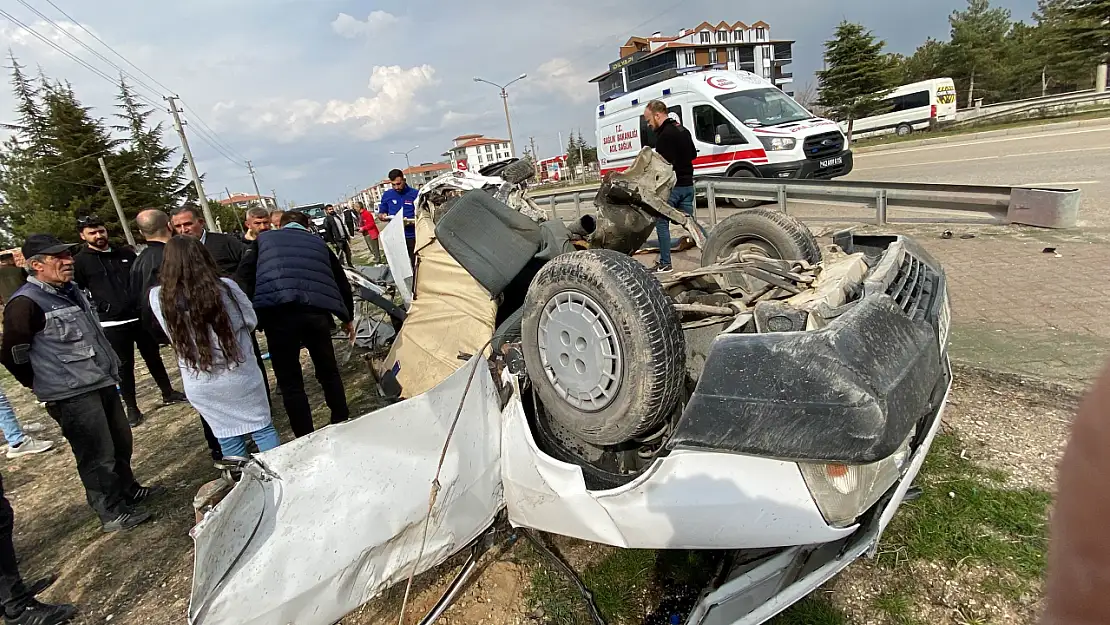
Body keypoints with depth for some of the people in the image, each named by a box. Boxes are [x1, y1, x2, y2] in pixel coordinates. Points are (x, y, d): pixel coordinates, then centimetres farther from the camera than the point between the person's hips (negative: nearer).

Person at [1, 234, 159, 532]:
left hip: (103, 383, 8)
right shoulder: (26, 303, -15)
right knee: (98, 456, 0)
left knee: (121, 443, 19)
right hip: (72, 396, -8)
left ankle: (128, 490, 37)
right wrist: (45, 384, 3)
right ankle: (112, 513, 13)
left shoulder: (71, 290, 12)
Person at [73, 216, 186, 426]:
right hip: (112, 324, -4)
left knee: (153, 357, 14)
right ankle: (131, 408, 15)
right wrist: (97, 308, -8)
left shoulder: (125, 254, 9)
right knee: (124, 366, 4)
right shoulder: (80, 262, -3)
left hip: (141, 317, 4)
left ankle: (168, 393, 27)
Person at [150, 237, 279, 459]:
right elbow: (251, 321, -1)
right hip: (240, 375, -2)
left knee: (227, 439, 13)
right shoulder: (226, 287, -15)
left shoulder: (159, 298, -10)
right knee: (263, 429, 11)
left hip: (200, 385, 2)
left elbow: (170, 333, 6)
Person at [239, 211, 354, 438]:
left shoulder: (264, 239, 22)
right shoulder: (318, 242, 25)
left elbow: (247, 277, 11)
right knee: (328, 371, 20)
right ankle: (342, 423, 31)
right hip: (316, 311, 2)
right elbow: (341, 281, 27)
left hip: (277, 311, -1)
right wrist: (347, 318, 37)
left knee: (290, 382, 8)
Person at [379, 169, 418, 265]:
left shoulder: (415, 194, -2)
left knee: (415, 263, 3)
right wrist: (384, 216, -6)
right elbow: (381, 213, 19)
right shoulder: (387, 195, 9)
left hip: (412, 236, -2)